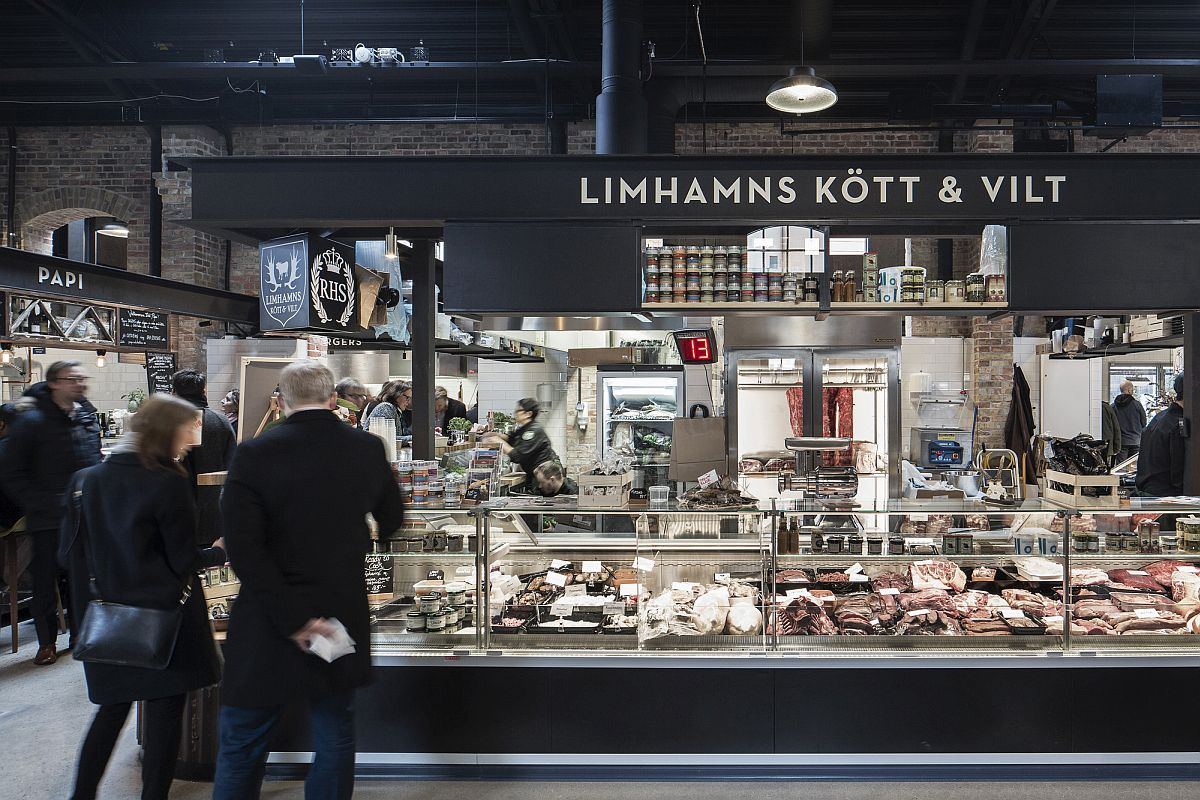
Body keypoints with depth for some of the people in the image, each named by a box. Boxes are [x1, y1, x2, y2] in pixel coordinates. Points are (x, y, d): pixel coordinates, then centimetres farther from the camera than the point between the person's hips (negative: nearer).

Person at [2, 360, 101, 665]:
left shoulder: (88, 416, 7)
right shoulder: (32, 420, -11)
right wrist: (41, 505, -15)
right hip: (48, 520, -5)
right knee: (47, 582, 6)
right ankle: (47, 643, 19)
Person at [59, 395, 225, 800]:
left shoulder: (87, 480, 1)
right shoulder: (170, 484, -16)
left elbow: (69, 553, 3)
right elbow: (185, 561, -12)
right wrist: (219, 553, 6)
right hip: (164, 619, -6)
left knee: (112, 709, 20)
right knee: (164, 713, 6)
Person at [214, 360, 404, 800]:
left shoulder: (254, 454, -13)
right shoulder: (368, 449, -3)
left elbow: (244, 549, -20)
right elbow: (392, 521, 12)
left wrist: (292, 618, -16)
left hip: (267, 630, -2)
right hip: (343, 618, 3)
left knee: (242, 748, 11)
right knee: (335, 738, 16)